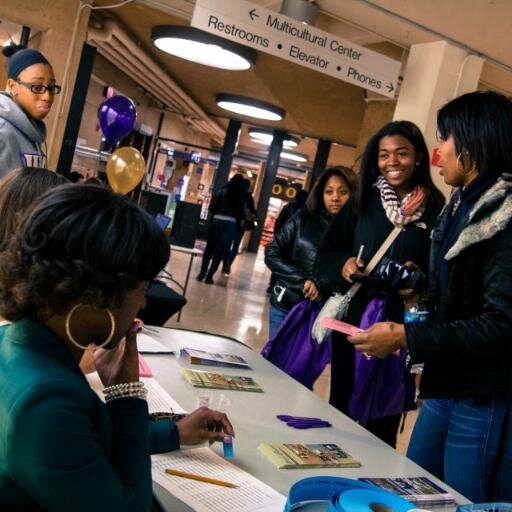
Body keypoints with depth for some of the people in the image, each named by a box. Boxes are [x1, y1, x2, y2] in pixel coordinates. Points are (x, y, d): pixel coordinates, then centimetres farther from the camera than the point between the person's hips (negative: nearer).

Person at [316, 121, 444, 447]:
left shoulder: (436, 210, -3)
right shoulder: (363, 203, 4)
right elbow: (326, 252, 6)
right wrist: (343, 264, -14)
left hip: (402, 327, -2)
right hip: (353, 320, 2)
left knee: (383, 422, 8)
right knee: (341, 407, 12)